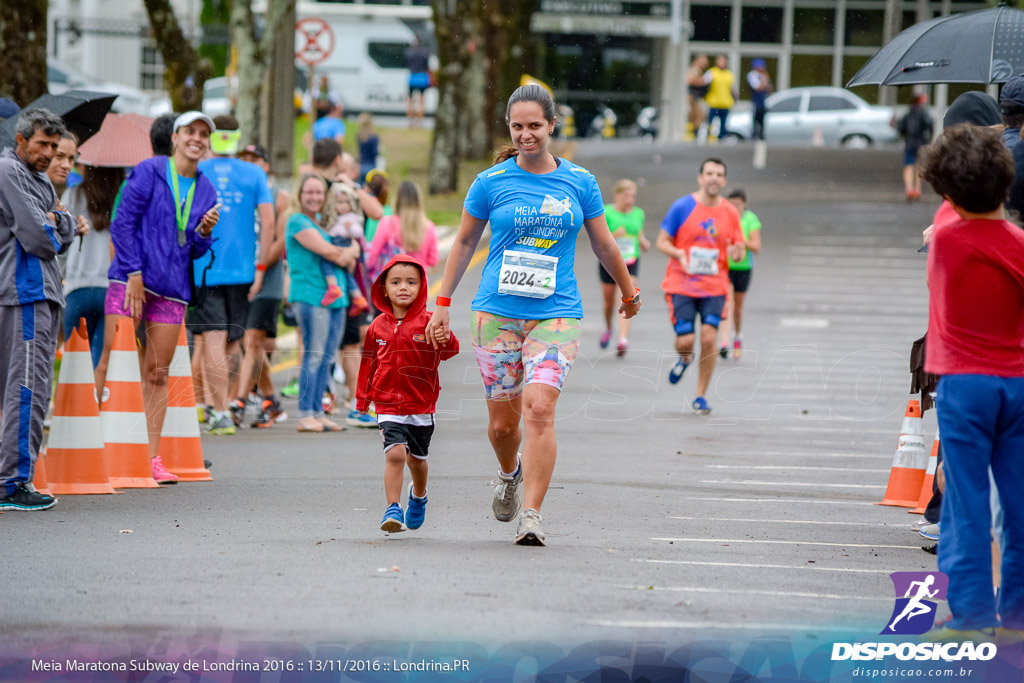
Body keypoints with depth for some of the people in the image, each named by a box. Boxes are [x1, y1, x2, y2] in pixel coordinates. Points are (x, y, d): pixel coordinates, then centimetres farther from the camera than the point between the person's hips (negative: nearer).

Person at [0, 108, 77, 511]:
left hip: (41, 292, 10)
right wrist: (53, 235, 4)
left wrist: (55, 222, -3)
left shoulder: (37, 178, 23)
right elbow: (35, 237, -16)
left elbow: (67, 231, 18)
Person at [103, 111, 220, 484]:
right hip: (131, 281, -4)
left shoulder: (205, 190, 14)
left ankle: (152, 457, 4)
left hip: (171, 290, 4)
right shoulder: (149, 172, -1)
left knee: (157, 374, 4)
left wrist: (204, 232, -5)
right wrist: (133, 274, -11)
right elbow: (122, 224, -5)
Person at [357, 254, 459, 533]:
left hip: (422, 404, 0)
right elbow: (368, 363, 14)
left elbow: (450, 350, -15)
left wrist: (445, 339, -37)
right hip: (388, 404, 0)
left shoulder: (428, 323, -5)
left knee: (417, 458, 17)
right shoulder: (378, 326, 3)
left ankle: (419, 495, 46)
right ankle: (393, 509, -14)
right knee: (394, 454, -18)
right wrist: (362, 398, 17)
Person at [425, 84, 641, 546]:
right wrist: (443, 304, 11)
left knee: (540, 410, -18)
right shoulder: (491, 182, 2)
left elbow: (604, 245, 18)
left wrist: (629, 291, 29)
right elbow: (464, 242, 12)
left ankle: (531, 515, -14)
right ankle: (509, 473, 39)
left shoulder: (579, 182, 4)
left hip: (556, 313, -1)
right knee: (502, 421, 4)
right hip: (496, 312, 1)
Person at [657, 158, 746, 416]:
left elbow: (740, 249, 12)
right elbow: (662, 242, 1)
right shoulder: (682, 207, -4)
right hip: (681, 285, -2)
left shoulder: (731, 213, 5)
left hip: (715, 287, 2)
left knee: (709, 338, -11)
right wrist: (679, 254, -20)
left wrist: (737, 252, -13)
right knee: (686, 340, -9)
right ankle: (685, 358, 32)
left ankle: (701, 395, 4)